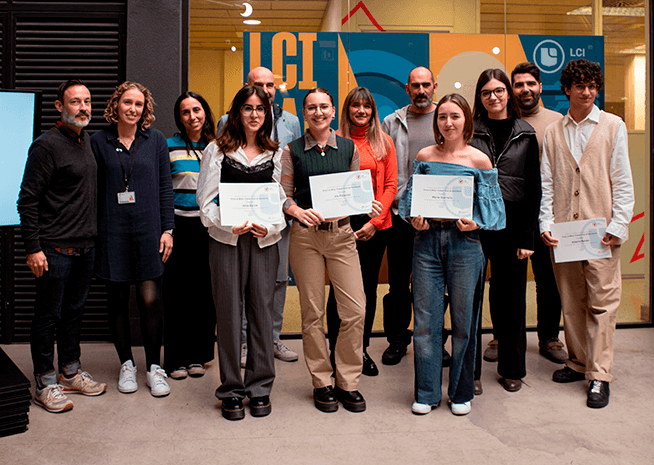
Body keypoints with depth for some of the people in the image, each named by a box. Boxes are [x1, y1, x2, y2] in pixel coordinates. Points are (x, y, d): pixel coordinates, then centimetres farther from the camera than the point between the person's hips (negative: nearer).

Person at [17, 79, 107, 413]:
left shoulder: (87, 141, 13)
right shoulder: (47, 145, -12)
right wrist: (33, 247, -17)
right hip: (55, 249, -8)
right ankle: (46, 384, 17)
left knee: (74, 311, 17)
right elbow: (28, 200, -13)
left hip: (86, 248, 8)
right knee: (48, 316, 4)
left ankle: (71, 373, 30)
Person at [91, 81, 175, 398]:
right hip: (112, 232, 1)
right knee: (118, 300, 7)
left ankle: (154, 367, 12)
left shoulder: (155, 140, 6)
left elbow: (165, 187, 6)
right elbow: (93, 190, 7)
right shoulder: (99, 141, 6)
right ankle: (126, 364, 24)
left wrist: (167, 229, 1)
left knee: (150, 300, -4)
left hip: (148, 229, -1)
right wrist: (92, 231, 2)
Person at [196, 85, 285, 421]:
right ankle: (231, 390, 15)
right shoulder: (217, 150, 5)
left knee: (261, 310, 4)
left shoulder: (275, 153, 11)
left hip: (265, 241, 2)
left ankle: (260, 387, 18)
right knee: (229, 313, 2)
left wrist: (269, 227, -9)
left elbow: (282, 200, 9)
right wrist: (227, 224, -15)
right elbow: (206, 200, 1)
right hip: (226, 241, -1)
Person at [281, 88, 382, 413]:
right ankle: (321, 382, 19)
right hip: (305, 235, -1)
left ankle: (348, 382, 13)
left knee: (355, 310, -5)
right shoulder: (292, 150, 6)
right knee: (312, 312, 3)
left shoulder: (348, 148, 10)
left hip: (342, 232, 1)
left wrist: (368, 204, -6)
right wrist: (298, 211, -14)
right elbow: (284, 194, 5)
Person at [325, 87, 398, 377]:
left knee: (369, 287, 9)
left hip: (376, 225, 2)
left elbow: (390, 185, 4)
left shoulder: (384, 143, 8)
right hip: (341, 223, -2)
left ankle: (362, 349, 24)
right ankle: (335, 350, 17)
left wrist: (375, 221, -6)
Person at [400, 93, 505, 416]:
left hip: (464, 242, -2)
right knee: (425, 319, 5)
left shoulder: (479, 160, 1)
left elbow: (490, 207, 3)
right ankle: (427, 393, 20)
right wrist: (414, 218, -7)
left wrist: (475, 223, -15)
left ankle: (461, 393, 25)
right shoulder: (425, 156, 8)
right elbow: (412, 195, 13)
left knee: (463, 319, 7)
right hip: (427, 239, 2)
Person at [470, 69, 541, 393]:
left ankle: (511, 369, 26)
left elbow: (533, 188, 4)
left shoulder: (525, 134, 7)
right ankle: (469, 369, 17)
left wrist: (527, 236, -3)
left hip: (511, 224, 1)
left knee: (510, 298, 9)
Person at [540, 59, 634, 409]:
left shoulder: (613, 126, 5)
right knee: (571, 301, 10)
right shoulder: (553, 132, 11)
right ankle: (578, 362, 25)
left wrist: (617, 225, -8)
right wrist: (546, 224, -1)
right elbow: (547, 183, 10)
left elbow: (622, 180, 1)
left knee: (602, 301, -2)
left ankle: (599, 375, 6)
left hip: (601, 230, -2)